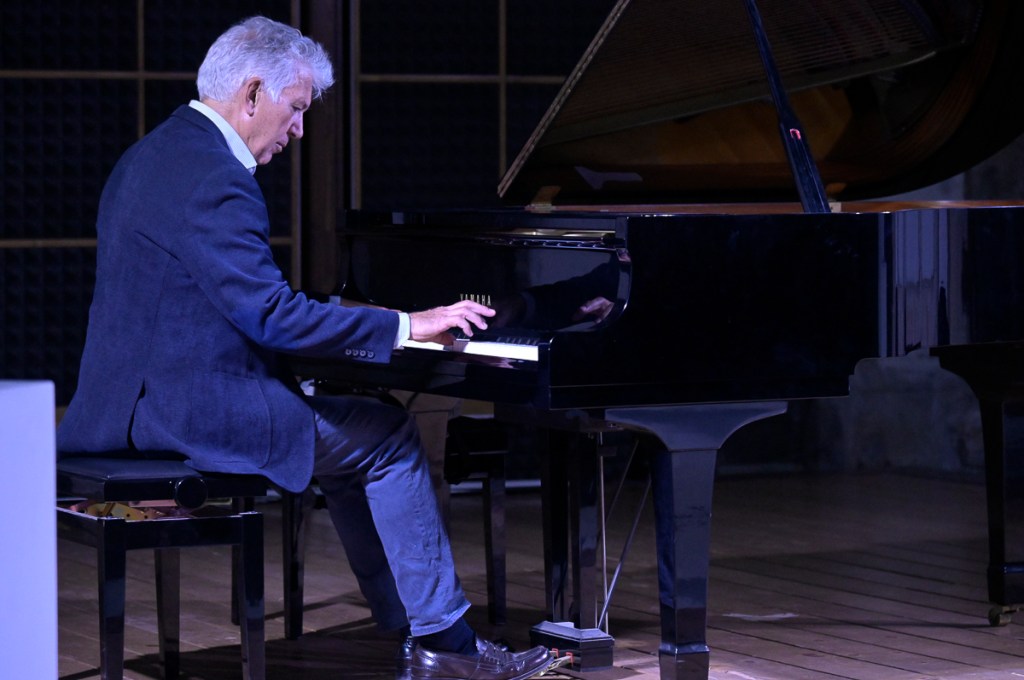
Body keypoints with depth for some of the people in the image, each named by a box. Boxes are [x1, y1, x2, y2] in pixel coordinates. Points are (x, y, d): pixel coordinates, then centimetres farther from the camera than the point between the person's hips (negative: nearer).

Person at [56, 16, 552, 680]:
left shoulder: (157, 154, 15)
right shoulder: (213, 178, -19)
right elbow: (273, 314, -23)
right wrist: (407, 325, -16)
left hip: (144, 397, 10)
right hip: (190, 408, -10)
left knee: (350, 430, 19)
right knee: (388, 437, -2)